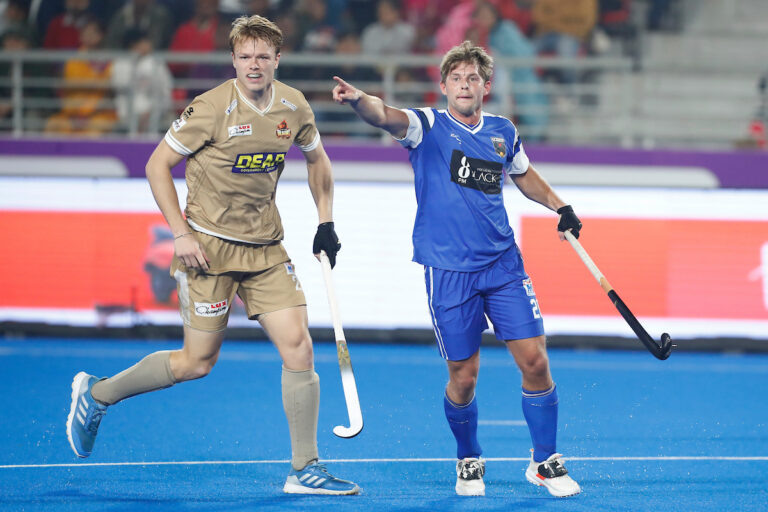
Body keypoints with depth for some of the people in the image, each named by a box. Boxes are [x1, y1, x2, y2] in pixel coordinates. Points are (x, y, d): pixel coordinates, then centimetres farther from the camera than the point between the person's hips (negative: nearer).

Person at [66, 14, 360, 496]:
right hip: (210, 245, -5)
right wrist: (181, 233, -15)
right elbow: (158, 164, -10)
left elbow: (317, 159, 20)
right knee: (198, 362, 0)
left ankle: (305, 470, 2)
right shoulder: (212, 108, -16)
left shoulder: (295, 107, 0)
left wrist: (326, 223, 12)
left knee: (298, 347, -6)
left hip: (266, 247, 5)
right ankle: (96, 393, 21)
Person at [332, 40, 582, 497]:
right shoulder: (428, 127, -4)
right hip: (448, 271, -3)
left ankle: (545, 463, 15)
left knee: (535, 361, -3)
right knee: (463, 377, -1)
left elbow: (524, 175, 30)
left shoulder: (504, 133, 9)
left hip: (503, 266, 3)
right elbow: (387, 116, -26)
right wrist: (359, 100, -46)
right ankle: (469, 462, 24)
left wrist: (560, 207, 21)